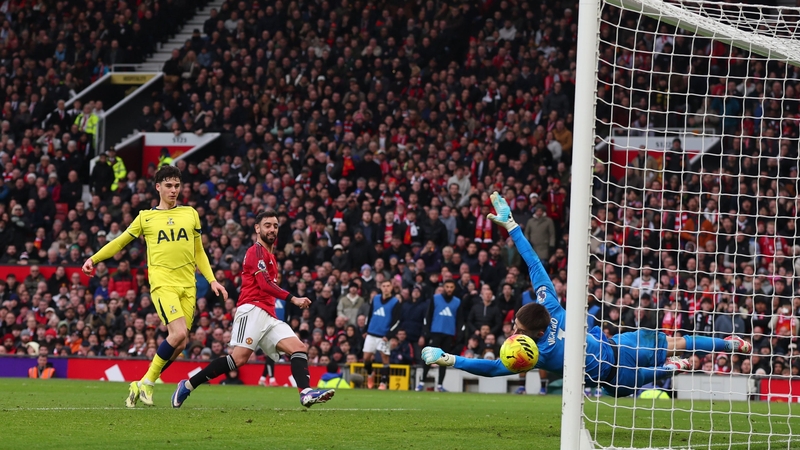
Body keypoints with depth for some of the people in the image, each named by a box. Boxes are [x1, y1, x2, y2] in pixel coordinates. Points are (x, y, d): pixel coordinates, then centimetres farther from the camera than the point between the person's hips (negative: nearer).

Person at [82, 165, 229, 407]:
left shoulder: (190, 214, 15)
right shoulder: (146, 217, 7)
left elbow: (199, 252, 21)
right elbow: (120, 242, 16)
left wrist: (212, 280, 11)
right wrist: (93, 259, 8)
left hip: (188, 286, 4)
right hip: (162, 283, -4)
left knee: (180, 343, -4)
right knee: (179, 333, -22)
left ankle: (142, 385, 11)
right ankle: (147, 382, -6)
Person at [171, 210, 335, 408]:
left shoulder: (270, 256, 27)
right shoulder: (256, 251, -2)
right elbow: (265, 284, -14)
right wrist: (293, 299, -18)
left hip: (268, 317, 9)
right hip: (252, 311, -9)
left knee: (299, 347, -8)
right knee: (239, 357, -21)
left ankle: (306, 392, -27)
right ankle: (188, 385, -13)